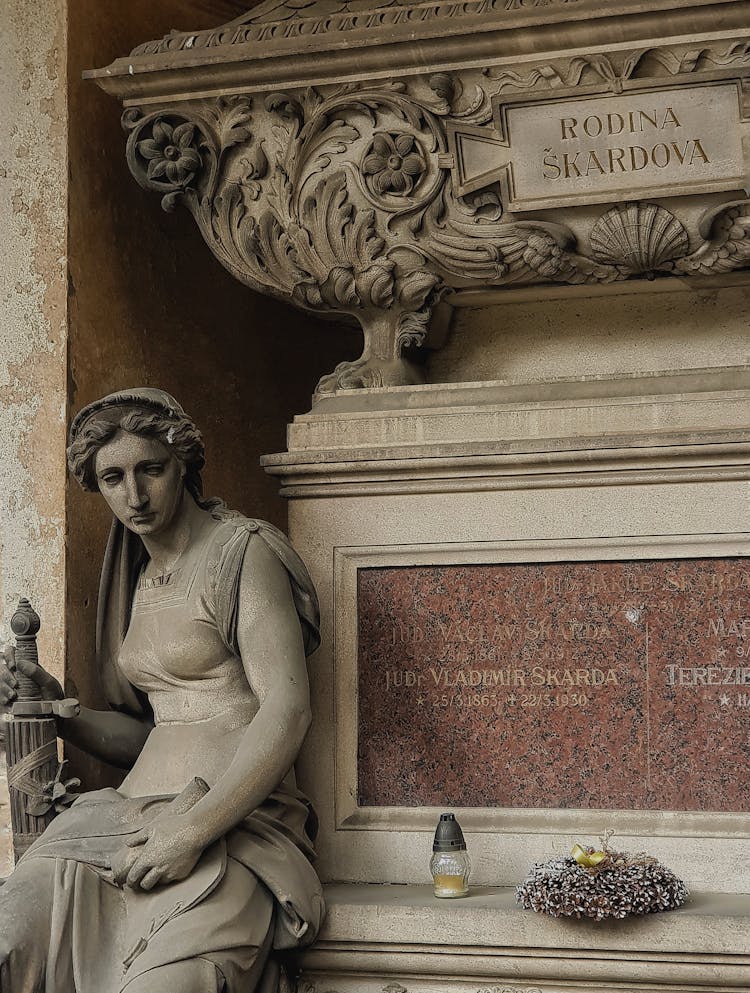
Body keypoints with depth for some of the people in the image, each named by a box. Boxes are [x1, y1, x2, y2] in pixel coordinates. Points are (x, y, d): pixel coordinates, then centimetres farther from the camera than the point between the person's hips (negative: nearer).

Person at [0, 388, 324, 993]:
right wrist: (55, 705, 9)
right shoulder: (138, 579, 22)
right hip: (135, 816, 6)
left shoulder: (242, 551, -2)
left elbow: (286, 713, -13)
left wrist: (190, 833, -19)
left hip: (234, 824, -6)